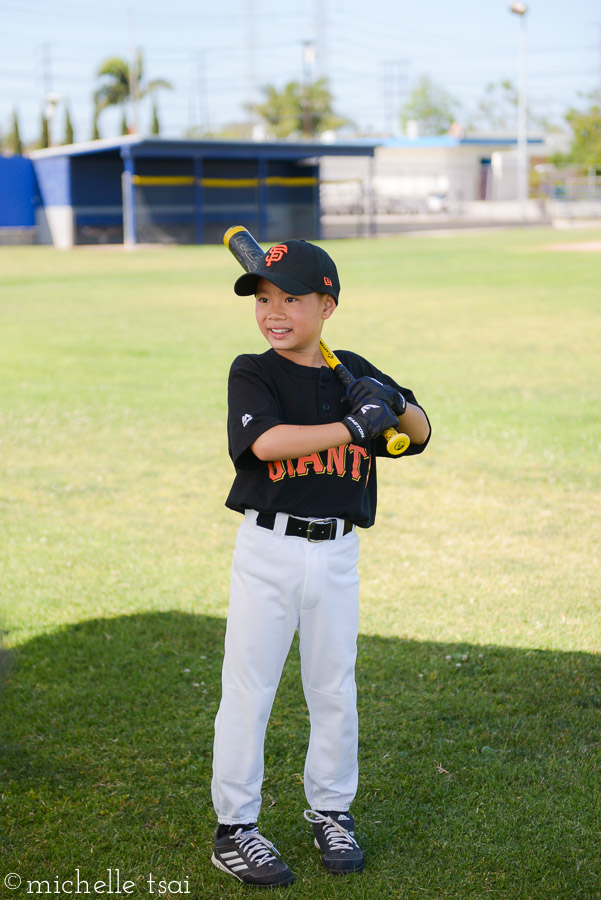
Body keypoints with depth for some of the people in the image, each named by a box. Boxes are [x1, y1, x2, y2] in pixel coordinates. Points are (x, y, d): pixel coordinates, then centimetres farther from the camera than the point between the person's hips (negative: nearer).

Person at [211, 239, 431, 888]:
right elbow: (266, 442, -23)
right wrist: (355, 426, -21)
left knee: (335, 690, 13)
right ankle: (234, 828, 14)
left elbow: (420, 435, 11)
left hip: (337, 554, 3)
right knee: (247, 690, 2)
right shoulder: (252, 373, -5)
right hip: (268, 549, -3)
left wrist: (396, 403, -10)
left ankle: (330, 813, 30)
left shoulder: (354, 373, 6)